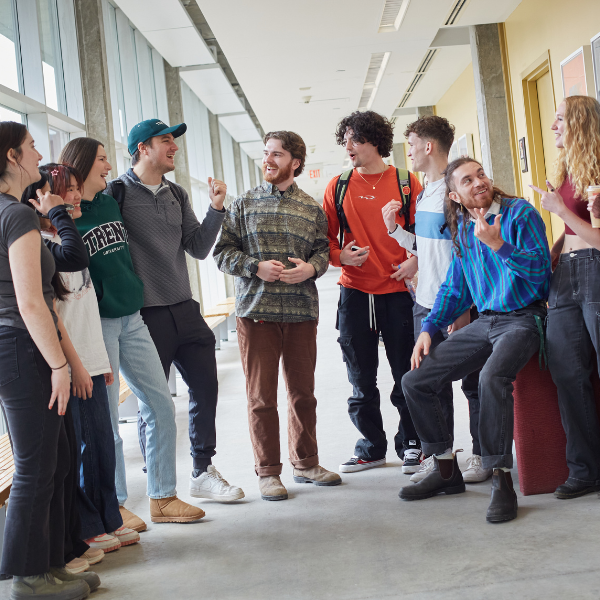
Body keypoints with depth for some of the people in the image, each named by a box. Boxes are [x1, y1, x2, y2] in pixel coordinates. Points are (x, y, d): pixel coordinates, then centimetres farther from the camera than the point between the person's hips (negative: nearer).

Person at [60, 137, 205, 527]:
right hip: (96, 323, -7)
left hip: (131, 318, 7)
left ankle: (163, 499, 17)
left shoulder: (110, 203, 13)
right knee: (106, 420, 0)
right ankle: (115, 506, 16)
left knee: (162, 406, 6)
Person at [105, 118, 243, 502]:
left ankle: (203, 472, 24)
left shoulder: (177, 195, 13)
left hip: (185, 310, 6)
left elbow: (198, 249, 10)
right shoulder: (117, 193, -6)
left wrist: (216, 209, -1)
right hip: (146, 315, -6)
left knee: (206, 388, 8)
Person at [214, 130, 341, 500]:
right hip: (256, 311, -2)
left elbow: (323, 249, 11)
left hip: (302, 312, 2)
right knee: (262, 396, 1)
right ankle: (268, 471, 12)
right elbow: (222, 252, 2)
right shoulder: (244, 205, 5)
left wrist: (311, 267, -10)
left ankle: (306, 463, 25)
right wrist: (257, 267, -13)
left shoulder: (311, 208, 10)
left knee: (303, 392, 10)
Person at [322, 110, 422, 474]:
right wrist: (340, 256, -10)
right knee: (361, 379, 8)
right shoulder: (338, 187, 7)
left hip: (398, 290, -2)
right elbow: (326, 237, 10)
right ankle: (372, 447, 23)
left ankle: (411, 444, 20)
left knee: (406, 375, 3)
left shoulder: (406, 183, 2)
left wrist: (415, 261, -14)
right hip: (355, 293, 2)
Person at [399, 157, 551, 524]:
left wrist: (497, 245, -24)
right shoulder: (462, 230, 12)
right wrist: (428, 329, 9)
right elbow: (454, 289, 20)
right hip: (484, 322, 7)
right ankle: (447, 469, 11)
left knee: (492, 377, -37)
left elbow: (540, 270, -15)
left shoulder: (520, 213, -7)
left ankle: (502, 480, -26)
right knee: (415, 381, -2)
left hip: (523, 318, -7)